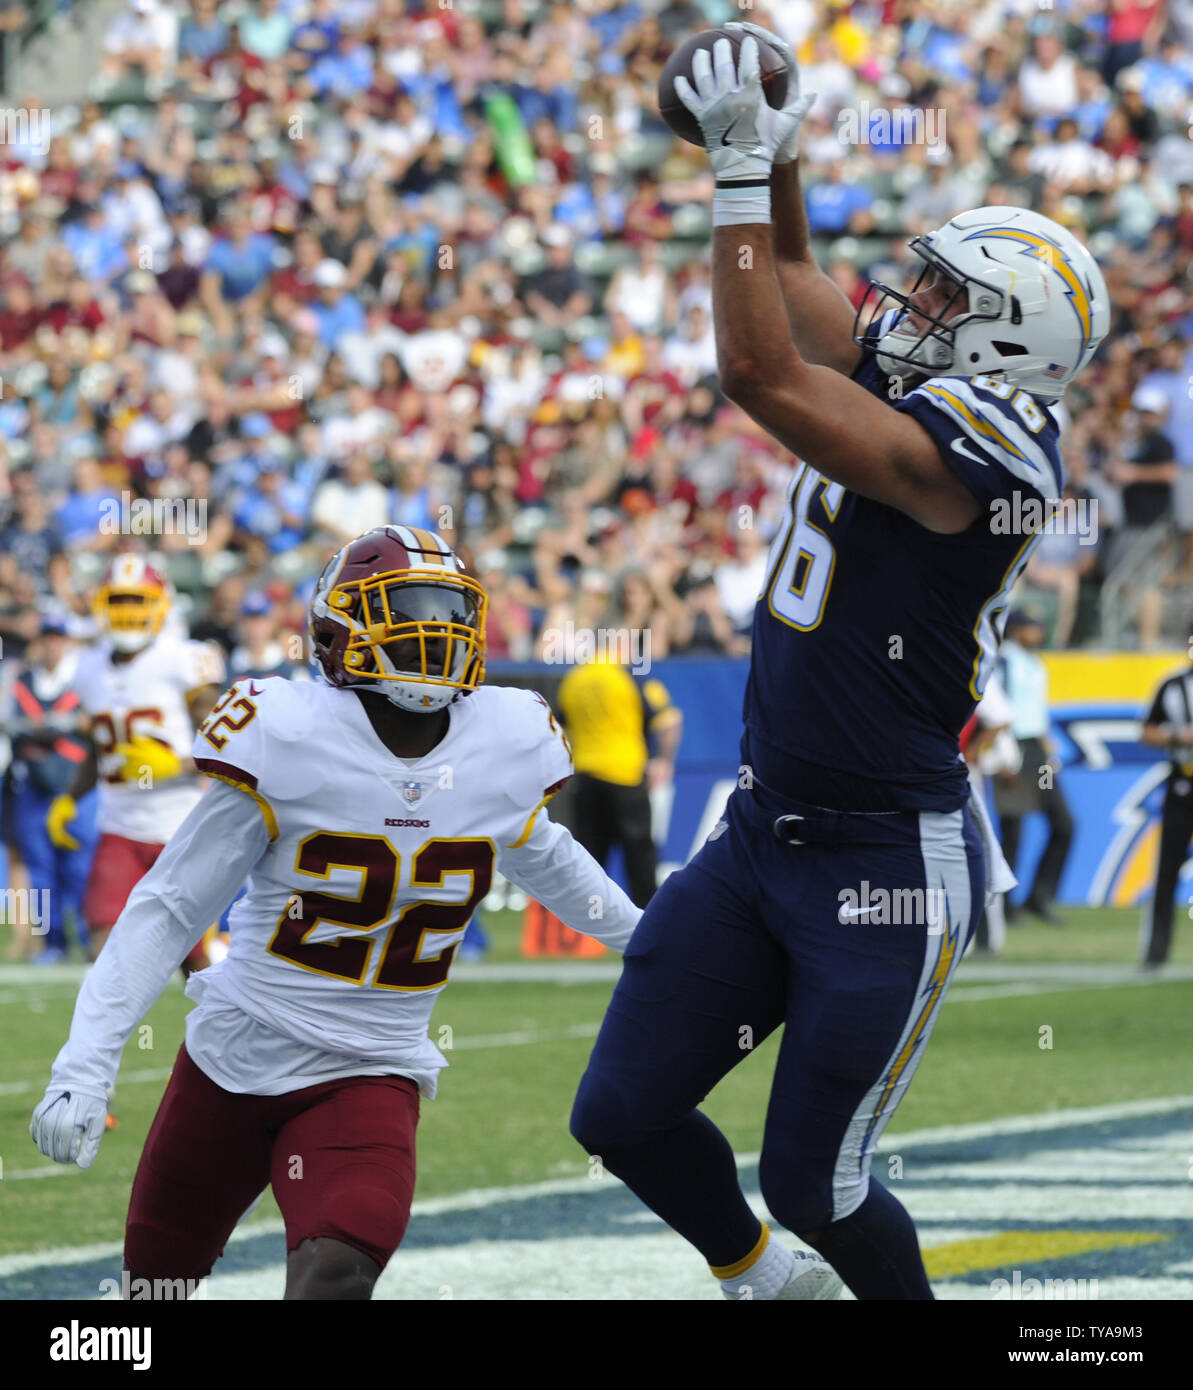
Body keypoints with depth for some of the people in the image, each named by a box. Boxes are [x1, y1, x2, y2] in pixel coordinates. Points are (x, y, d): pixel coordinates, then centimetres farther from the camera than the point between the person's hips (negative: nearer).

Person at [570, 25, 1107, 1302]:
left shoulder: (983, 441, -19)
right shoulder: (900, 387, 6)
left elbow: (758, 369, -25)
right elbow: (795, 278, 23)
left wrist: (742, 168, -20)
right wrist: (773, 146, 10)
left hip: (887, 868, -8)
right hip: (763, 836, 8)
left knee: (812, 1185, -2)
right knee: (624, 1118, 7)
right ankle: (765, 1286, 31)